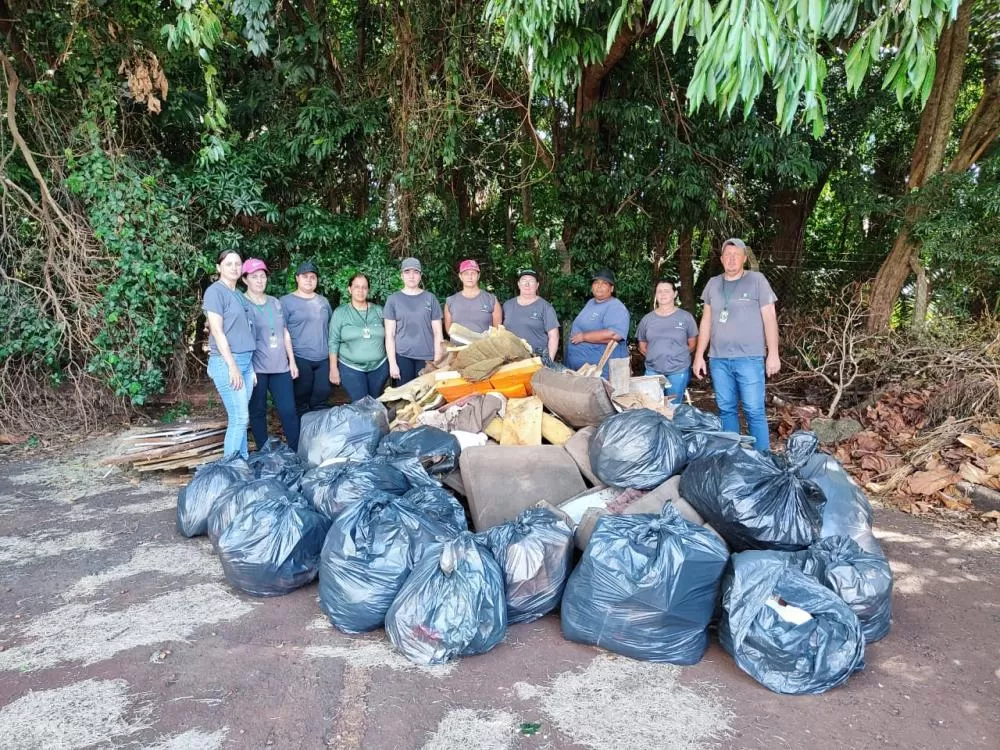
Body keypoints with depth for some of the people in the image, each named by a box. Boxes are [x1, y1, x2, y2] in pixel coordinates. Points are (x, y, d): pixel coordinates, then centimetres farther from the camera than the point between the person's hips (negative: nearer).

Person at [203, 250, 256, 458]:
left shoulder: (238, 294, 16)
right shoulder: (215, 292, -8)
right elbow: (217, 331, -14)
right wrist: (232, 366, -18)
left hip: (246, 361, 7)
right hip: (226, 362, -7)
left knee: (240, 418, 10)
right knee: (239, 418, -8)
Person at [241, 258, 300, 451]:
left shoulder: (275, 303, 13)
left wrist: (292, 361, 13)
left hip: (280, 367, 5)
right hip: (256, 368, -4)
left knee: (289, 411, 2)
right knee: (258, 412, 5)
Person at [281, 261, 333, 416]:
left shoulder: (323, 301, 14)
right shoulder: (286, 301, -2)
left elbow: (331, 328, 21)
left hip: (323, 359, 5)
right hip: (300, 359, -4)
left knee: (321, 399, 7)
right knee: (301, 400, 1)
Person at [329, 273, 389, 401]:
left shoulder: (378, 310, 4)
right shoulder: (340, 312, -2)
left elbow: (388, 337, 8)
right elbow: (334, 342, -3)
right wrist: (333, 368, -7)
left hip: (379, 367, 2)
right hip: (351, 368, -2)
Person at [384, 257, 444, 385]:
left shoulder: (430, 298, 6)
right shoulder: (393, 300, 4)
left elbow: (437, 332, 5)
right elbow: (389, 335, 2)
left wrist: (437, 361, 0)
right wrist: (392, 363, -4)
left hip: (427, 357, 0)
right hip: (402, 357, 0)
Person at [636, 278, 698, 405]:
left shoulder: (686, 317, 0)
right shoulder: (647, 319, 6)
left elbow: (692, 344, 7)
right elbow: (642, 346, 14)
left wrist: (678, 356, 3)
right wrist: (655, 357, 5)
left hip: (678, 372, -2)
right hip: (653, 371, 2)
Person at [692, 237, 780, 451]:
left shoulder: (756, 280, 1)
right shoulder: (713, 284, 12)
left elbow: (769, 318, -2)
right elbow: (706, 322, 16)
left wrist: (773, 354, -7)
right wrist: (699, 356, 12)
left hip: (749, 358, -4)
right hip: (718, 359, 4)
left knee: (754, 411, -5)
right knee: (726, 410, 7)